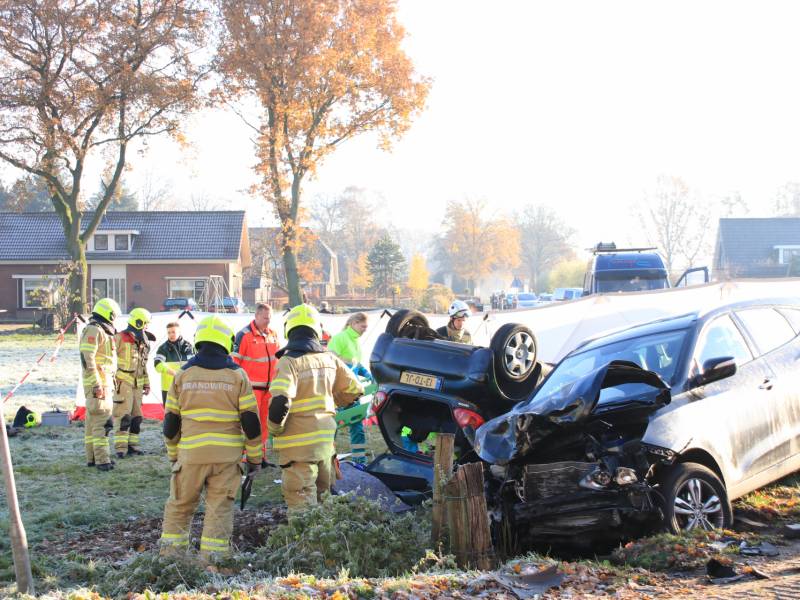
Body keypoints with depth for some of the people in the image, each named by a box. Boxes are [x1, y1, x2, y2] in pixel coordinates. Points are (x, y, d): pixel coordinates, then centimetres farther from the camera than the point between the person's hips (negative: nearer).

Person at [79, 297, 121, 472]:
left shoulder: (101, 331, 19)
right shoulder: (94, 330, -13)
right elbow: (87, 358, -22)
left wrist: (109, 383, 23)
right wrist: (97, 384, -24)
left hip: (103, 383, 11)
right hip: (98, 383, -11)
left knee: (93, 421, 14)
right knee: (102, 421, -12)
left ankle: (92, 457, 22)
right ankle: (102, 460, -13)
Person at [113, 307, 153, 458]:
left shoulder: (143, 342, 16)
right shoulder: (121, 339, -9)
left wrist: (147, 384, 20)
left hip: (137, 385, 8)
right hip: (123, 383, -8)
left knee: (136, 416, 9)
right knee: (124, 416, -12)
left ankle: (132, 445, 17)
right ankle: (120, 447, -10)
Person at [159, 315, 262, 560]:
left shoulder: (183, 374, 4)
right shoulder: (237, 375, 0)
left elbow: (171, 421, 8)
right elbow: (250, 421, -1)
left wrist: (173, 454, 20)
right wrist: (255, 457, 7)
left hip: (190, 454, 1)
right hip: (227, 454, -1)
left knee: (179, 507, 14)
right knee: (219, 511, 4)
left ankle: (169, 556, 14)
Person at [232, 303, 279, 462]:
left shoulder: (272, 334, 10)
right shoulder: (245, 335, -10)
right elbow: (234, 361, -9)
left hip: (268, 387, 6)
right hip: (252, 386, -6)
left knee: (264, 421, 11)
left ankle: (261, 455, 19)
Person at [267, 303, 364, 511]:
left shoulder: (289, 362, -15)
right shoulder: (329, 358, 5)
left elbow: (280, 401, -26)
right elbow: (354, 390, 12)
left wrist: (274, 429, -9)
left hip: (299, 445, -6)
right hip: (326, 440, 6)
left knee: (302, 506, -3)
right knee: (323, 498, 20)